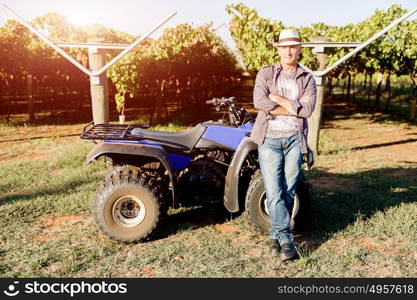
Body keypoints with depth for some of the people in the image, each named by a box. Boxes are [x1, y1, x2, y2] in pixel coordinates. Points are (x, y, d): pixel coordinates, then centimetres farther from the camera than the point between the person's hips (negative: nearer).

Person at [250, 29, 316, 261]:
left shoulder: (308, 79, 10)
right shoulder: (266, 73, 7)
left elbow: (308, 109, -7)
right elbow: (259, 102, -12)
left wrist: (278, 98, -10)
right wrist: (294, 109, -9)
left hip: (295, 139, 2)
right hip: (269, 139, -1)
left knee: (289, 191, 4)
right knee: (274, 192, -7)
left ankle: (276, 236, 18)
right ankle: (286, 239, 0)